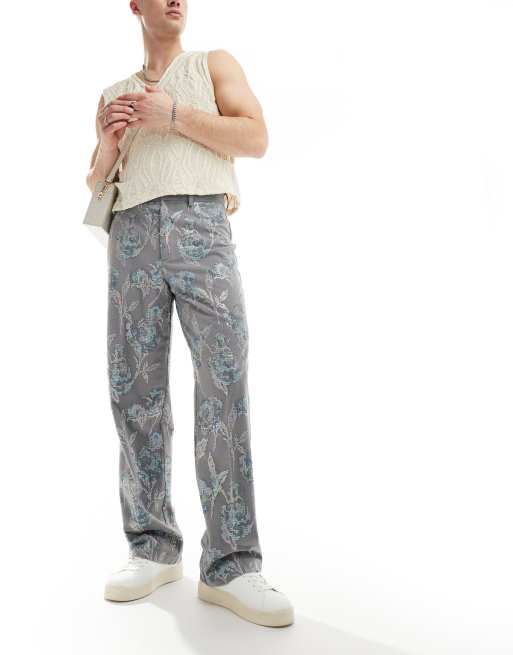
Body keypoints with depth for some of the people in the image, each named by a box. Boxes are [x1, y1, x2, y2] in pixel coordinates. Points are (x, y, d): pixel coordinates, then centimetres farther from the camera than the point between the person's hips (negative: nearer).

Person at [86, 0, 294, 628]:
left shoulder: (214, 64, 20)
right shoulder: (114, 93, 27)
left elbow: (256, 137, 4)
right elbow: (94, 182, 26)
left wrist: (172, 117, -4)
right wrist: (107, 144, 4)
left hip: (201, 223, -3)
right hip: (132, 232, 3)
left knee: (224, 383, -15)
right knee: (135, 389, -3)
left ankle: (230, 566, -13)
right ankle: (154, 548, 6)